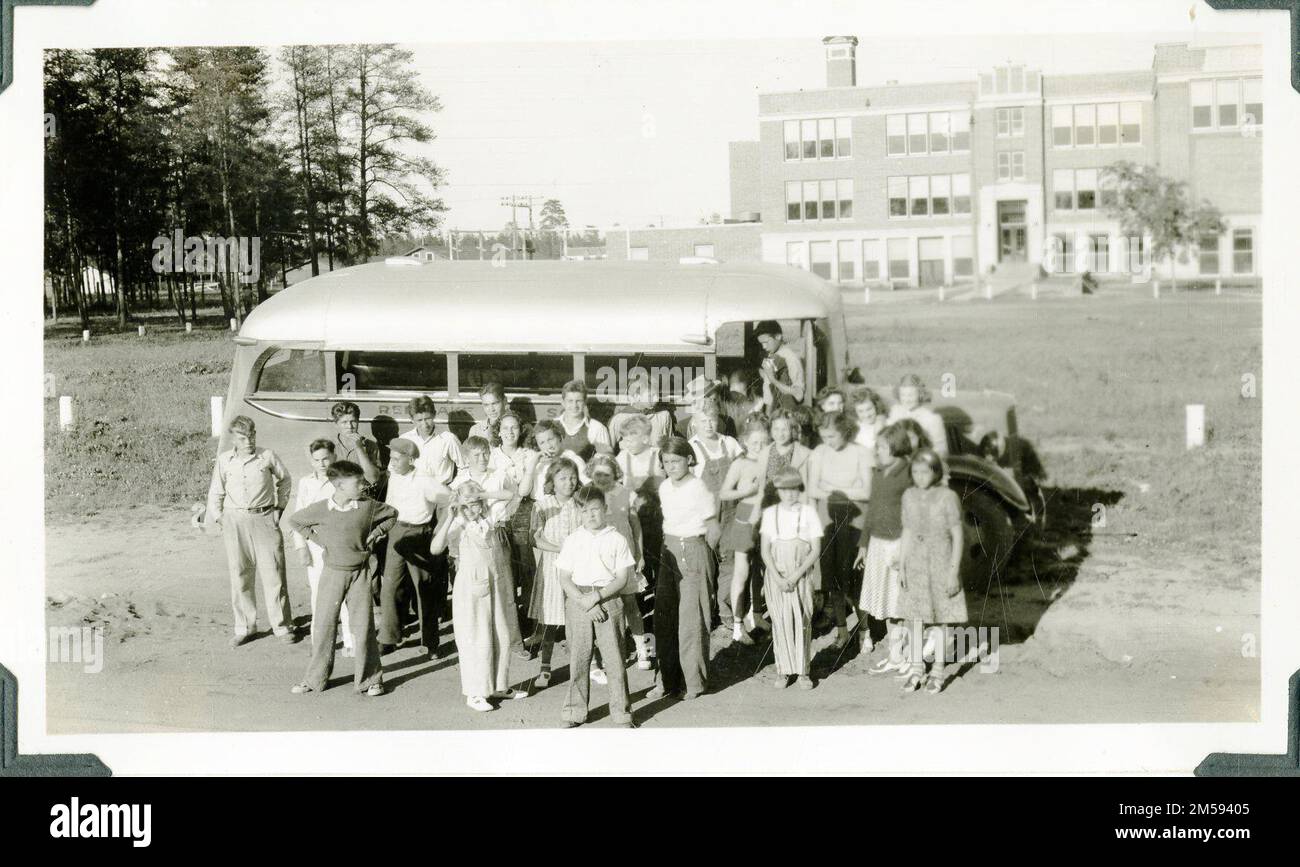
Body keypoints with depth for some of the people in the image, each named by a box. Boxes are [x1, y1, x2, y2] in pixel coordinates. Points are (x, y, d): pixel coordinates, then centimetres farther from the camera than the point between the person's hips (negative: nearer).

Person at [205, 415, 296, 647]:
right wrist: (217, 518, 8)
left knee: (273, 575, -1)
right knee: (239, 576, 5)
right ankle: (244, 627, 16)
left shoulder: (267, 456, -2)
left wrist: (280, 506, 11)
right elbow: (216, 492, 13)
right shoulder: (224, 460, 2)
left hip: (264, 519, -1)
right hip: (235, 521, 1)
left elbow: (285, 480, 15)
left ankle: (282, 626, 9)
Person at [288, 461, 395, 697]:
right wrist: (316, 538, 2)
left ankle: (370, 679, 11)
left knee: (363, 625, 1)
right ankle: (315, 679, 17)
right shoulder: (320, 510, -7)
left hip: (359, 573, 0)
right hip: (332, 571, 0)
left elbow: (392, 514, 12)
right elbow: (294, 520, 9)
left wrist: (376, 534, 1)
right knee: (324, 625, 5)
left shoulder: (368, 506, -5)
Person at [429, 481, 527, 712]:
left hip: (496, 584, 6)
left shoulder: (490, 520, 4)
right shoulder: (457, 526, -12)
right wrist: (450, 518, -30)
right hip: (471, 587, -6)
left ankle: (499, 686, 27)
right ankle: (474, 694, 6)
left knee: (502, 636, 12)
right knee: (476, 641, -3)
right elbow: (435, 548, -26)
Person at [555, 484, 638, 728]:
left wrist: (597, 596, -14)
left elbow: (623, 578, -2)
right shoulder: (572, 540, 5)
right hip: (577, 601, 1)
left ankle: (622, 713, 8)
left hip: (609, 600, -1)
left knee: (614, 659, -1)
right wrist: (585, 602, -11)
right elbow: (564, 578, 2)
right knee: (578, 659, 6)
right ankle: (575, 713, 16)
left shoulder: (616, 540, 1)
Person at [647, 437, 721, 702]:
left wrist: (698, 554, 2)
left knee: (691, 619, -3)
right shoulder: (664, 487, 7)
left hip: (694, 553, -7)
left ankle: (695, 683, 6)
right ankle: (668, 681, 14)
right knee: (664, 618, 6)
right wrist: (671, 549, 10)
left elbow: (714, 530, -6)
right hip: (669, 551, 7)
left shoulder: (699, 489, -13)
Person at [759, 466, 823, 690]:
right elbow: (765, 550, 2)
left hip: (801, 574, -1)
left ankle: (803, 671, 2)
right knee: (780, 620, -2)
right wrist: (778, 578, -10)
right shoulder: (770, 514, 4)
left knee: (802, 620, -5)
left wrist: (796, 575, -11)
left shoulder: (808, 512, 0)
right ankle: (783, 671, 4)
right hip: (776, 574, 1)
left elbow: (816, 550, -2)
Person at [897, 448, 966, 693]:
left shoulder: (948, 497, -12)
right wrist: (902, 565, 6)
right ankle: (917, 669, 18)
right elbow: (907, 532, 9)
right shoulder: (909, 496, 1)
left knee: (939, 618, 5)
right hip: (916, 561, 4)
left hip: (941, 561, -4)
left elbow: (957, 536, -9)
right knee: (915, 616, 7)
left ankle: (937, 672, 16)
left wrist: (954, 571, -12)